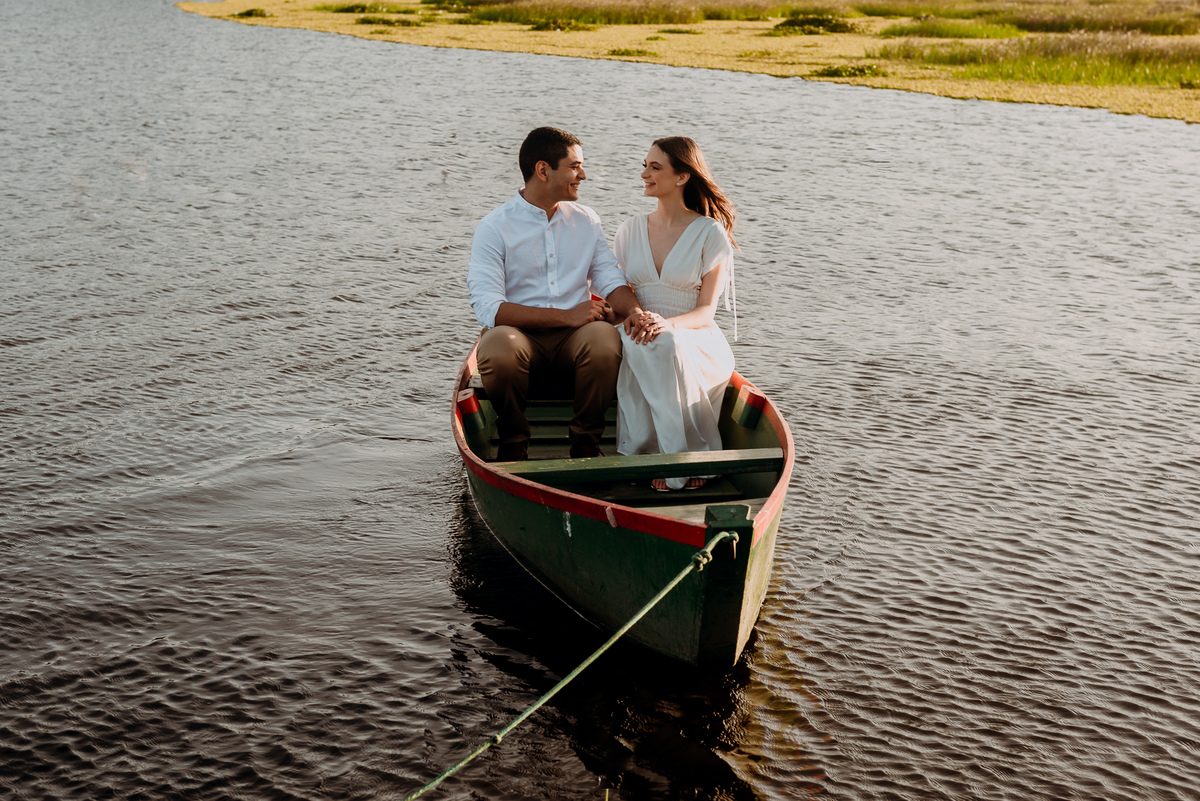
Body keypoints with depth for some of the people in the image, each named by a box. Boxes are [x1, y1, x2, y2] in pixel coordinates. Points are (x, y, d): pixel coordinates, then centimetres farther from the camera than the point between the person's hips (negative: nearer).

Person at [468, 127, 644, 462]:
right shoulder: (493, 228, -3)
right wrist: (566, 316, -20)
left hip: (573, 340, 3)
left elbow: (611, 280, 9)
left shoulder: (586, 220, 13)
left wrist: (636, 313, -16)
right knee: (498, 349, -37)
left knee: (604, 338, -32)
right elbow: (487, 308, -14)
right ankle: (513, 444, -10)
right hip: (519, 336, -3)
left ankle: (585, 442, -11)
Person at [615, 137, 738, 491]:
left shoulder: (711, 233, 0)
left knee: (665, 345, -38)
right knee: (638, 347, -35)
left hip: (695, 340, -3)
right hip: (643, 336, 3)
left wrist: (666, 323, -27)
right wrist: (630, 316, -14)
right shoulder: (630, 230, 13)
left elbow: (706, 310, -5)